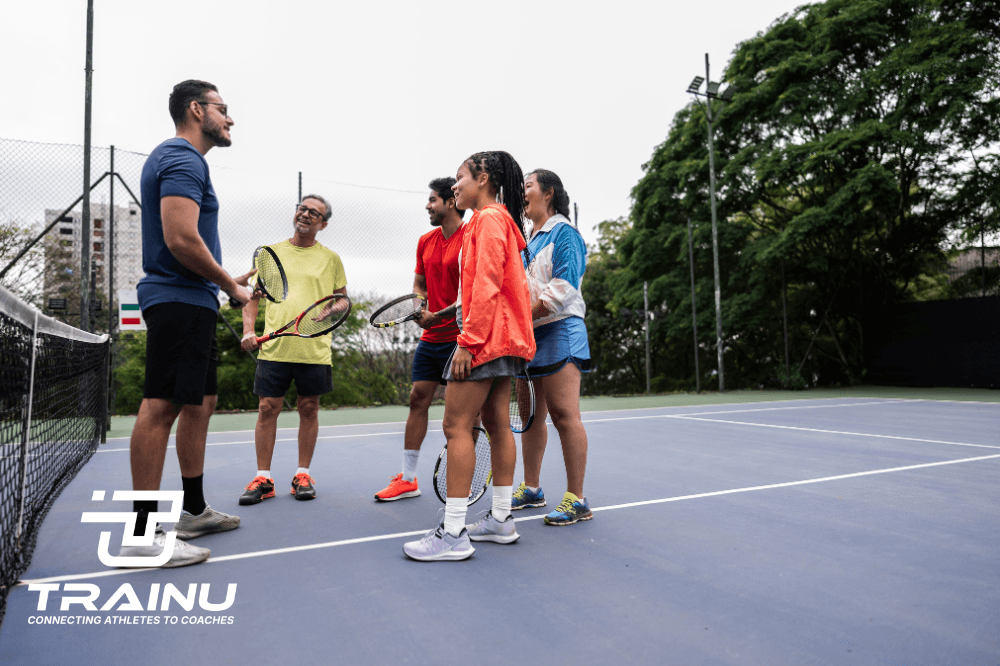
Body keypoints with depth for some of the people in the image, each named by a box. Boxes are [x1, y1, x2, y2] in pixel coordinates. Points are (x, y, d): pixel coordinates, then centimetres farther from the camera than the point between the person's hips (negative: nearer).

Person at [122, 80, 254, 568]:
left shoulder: (180, 159, 24)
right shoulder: (183, 159, -10)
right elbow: (181, 239, -22)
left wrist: (225, 280, 15)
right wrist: (230, 285, -10)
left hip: (192, 303, 11)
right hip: (180, 302, -11)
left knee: (200, 403, 14)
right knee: (161, 407, -10)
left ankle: (194, 511, 25)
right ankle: (142, 534, -5)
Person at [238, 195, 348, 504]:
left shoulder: (330, 258, 7)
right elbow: (253, 296, 13)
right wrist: (248, 331, -1)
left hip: (315, 350, 0)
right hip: (274, 347, 1)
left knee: (309, 409, 6)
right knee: (267, 408, 1)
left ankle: (303, 474, 19)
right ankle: (263, 478, 12)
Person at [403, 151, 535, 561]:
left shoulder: (489, 218, -8)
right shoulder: (497, 219, 21)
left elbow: (487, 285, -18)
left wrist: (468, 340, -21)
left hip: (485, 336, -10)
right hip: (504, 339, 10)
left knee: (456, 425, -9)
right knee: (497, 424, 10)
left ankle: (453, 533, -7)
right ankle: (501, 519, 17)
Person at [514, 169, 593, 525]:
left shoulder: (564, 233, -5)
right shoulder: (527, 240, 20)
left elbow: (562, 289, -16)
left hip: (558, 332, -8)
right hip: (527, 336, 8)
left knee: (563, 413, -9)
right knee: (531, 415, 12)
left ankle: (576, 500, -2)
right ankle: (531, 489, 23)